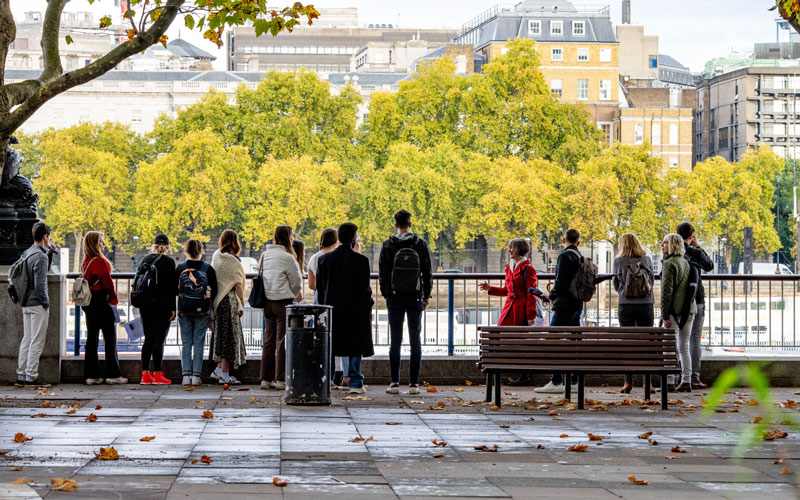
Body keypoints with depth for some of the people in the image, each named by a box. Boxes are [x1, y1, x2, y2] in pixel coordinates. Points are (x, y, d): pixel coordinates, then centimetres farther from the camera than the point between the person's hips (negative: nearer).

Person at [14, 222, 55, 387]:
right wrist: (45, 303, -11)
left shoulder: (26, 254, 12)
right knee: (37, 341, -4)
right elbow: (40, 284, -19)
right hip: (37, 305, -9)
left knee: (26, 340, 12)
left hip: (26, 304, 9)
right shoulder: (40, 257, -16)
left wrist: (50, 254, 14)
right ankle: (31, 376, -5)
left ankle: (21, 375, 13)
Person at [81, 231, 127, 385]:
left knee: (92, 338, 9)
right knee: (110, 338, -1)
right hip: (100, 302, -8)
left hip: (88, 302, 8)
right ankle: (113, 374, 1)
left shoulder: (86, 262, 10)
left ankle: (91, 375, 8)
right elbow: (107, 282, -14)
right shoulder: (100, 261, -16)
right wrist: (114, 300, 0)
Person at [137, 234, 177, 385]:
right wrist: (172, 308, -10)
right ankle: (157, 375, -5)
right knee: (159, 340, -4)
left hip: (145, 305, 5)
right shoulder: (168, 261, -7)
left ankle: (145, 374, 8)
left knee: (148, 339, 10)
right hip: (162, 305, -5)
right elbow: (171, 287, -11)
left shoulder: (145, 260, 9)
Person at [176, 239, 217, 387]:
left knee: (186, 343, 6)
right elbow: (214, 292, 1)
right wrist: (212, 312, 10)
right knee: (199, 343, 3)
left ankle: (186, 375, 0)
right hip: (202, 311, -1)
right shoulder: (208, 268, -2)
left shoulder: (180, 268, -1)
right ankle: (196, 375, -2)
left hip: (184, 310, 1)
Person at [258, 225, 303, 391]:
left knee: (269, 340, 11)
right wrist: (293, 296, 12)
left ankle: (266, 378, 12)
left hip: (267, 301, 7)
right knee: (283, 340, -3)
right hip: (283, 302, -7)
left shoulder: (264, 255, 10)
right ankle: (281, 379, -4)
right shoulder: (287, 258, -13)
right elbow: (297, 282, -9)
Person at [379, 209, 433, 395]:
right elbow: (427, 272, 2)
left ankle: (395, 383, 0)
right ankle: (414, 383, 1)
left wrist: (386, 294, 11)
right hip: (415, 297, 1)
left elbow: (382, 273, -2)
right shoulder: (421, 244, -2)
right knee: (415, 340, 4)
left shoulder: (388, 245, -5)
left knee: (396, 340, 3)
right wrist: (426, 295, 12)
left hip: (395, 298, -1)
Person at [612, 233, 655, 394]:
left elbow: (616, 285, 6)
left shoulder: (619, 261, -3)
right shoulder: (647, 259, 0)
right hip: (646, 305, 1)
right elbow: (652, 281, 10)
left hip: (626, 305, -1)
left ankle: (628, 382, 1)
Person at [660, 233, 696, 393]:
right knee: (684, 347, 10)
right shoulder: (685, 262, 14)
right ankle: (686, 381, 9)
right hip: (689, 309, 8)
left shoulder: (669, 264, -12)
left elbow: (667, 291, -16)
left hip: (674, 310, -8)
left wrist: (664, 315, -15)